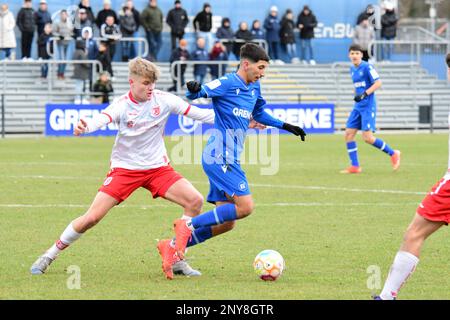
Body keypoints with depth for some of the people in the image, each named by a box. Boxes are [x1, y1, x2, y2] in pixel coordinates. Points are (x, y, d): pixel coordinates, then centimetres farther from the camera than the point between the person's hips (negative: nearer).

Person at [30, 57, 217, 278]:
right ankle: (49, 256, 6)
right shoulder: (122, 105, -15)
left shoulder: (163, 100, -7)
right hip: (124, 169, -3)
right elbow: (101, 120, -35)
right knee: (92, 217, -12)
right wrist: (84, 127, -57)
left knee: (195, 201, -13)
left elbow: (196, 113, -2)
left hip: (157, 167, 3)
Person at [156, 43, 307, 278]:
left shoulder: (254, 88, 16)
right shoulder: (227, 83, -11)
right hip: (220, 157, -9)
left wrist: (285, 126, 32)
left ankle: (173, 247, 8)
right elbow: (196, 94, -18)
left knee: (226, 223, 6)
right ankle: (188, 225, -12)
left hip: (229, 160, 9)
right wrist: (195, 90, -41)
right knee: (245, 206, -19)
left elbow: (259, 114, 33)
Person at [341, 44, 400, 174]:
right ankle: (355, 166, 4)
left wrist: (365, 94, -22)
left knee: (368, 138, -13)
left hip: (368, 106, -8)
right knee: (348, 134, -2)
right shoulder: (352, 69, 13)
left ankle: (393, 154, 5)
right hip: (358, 106, 8)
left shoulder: (367, 67, -11)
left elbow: (378, 83, -15)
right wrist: (356, 95, 12)